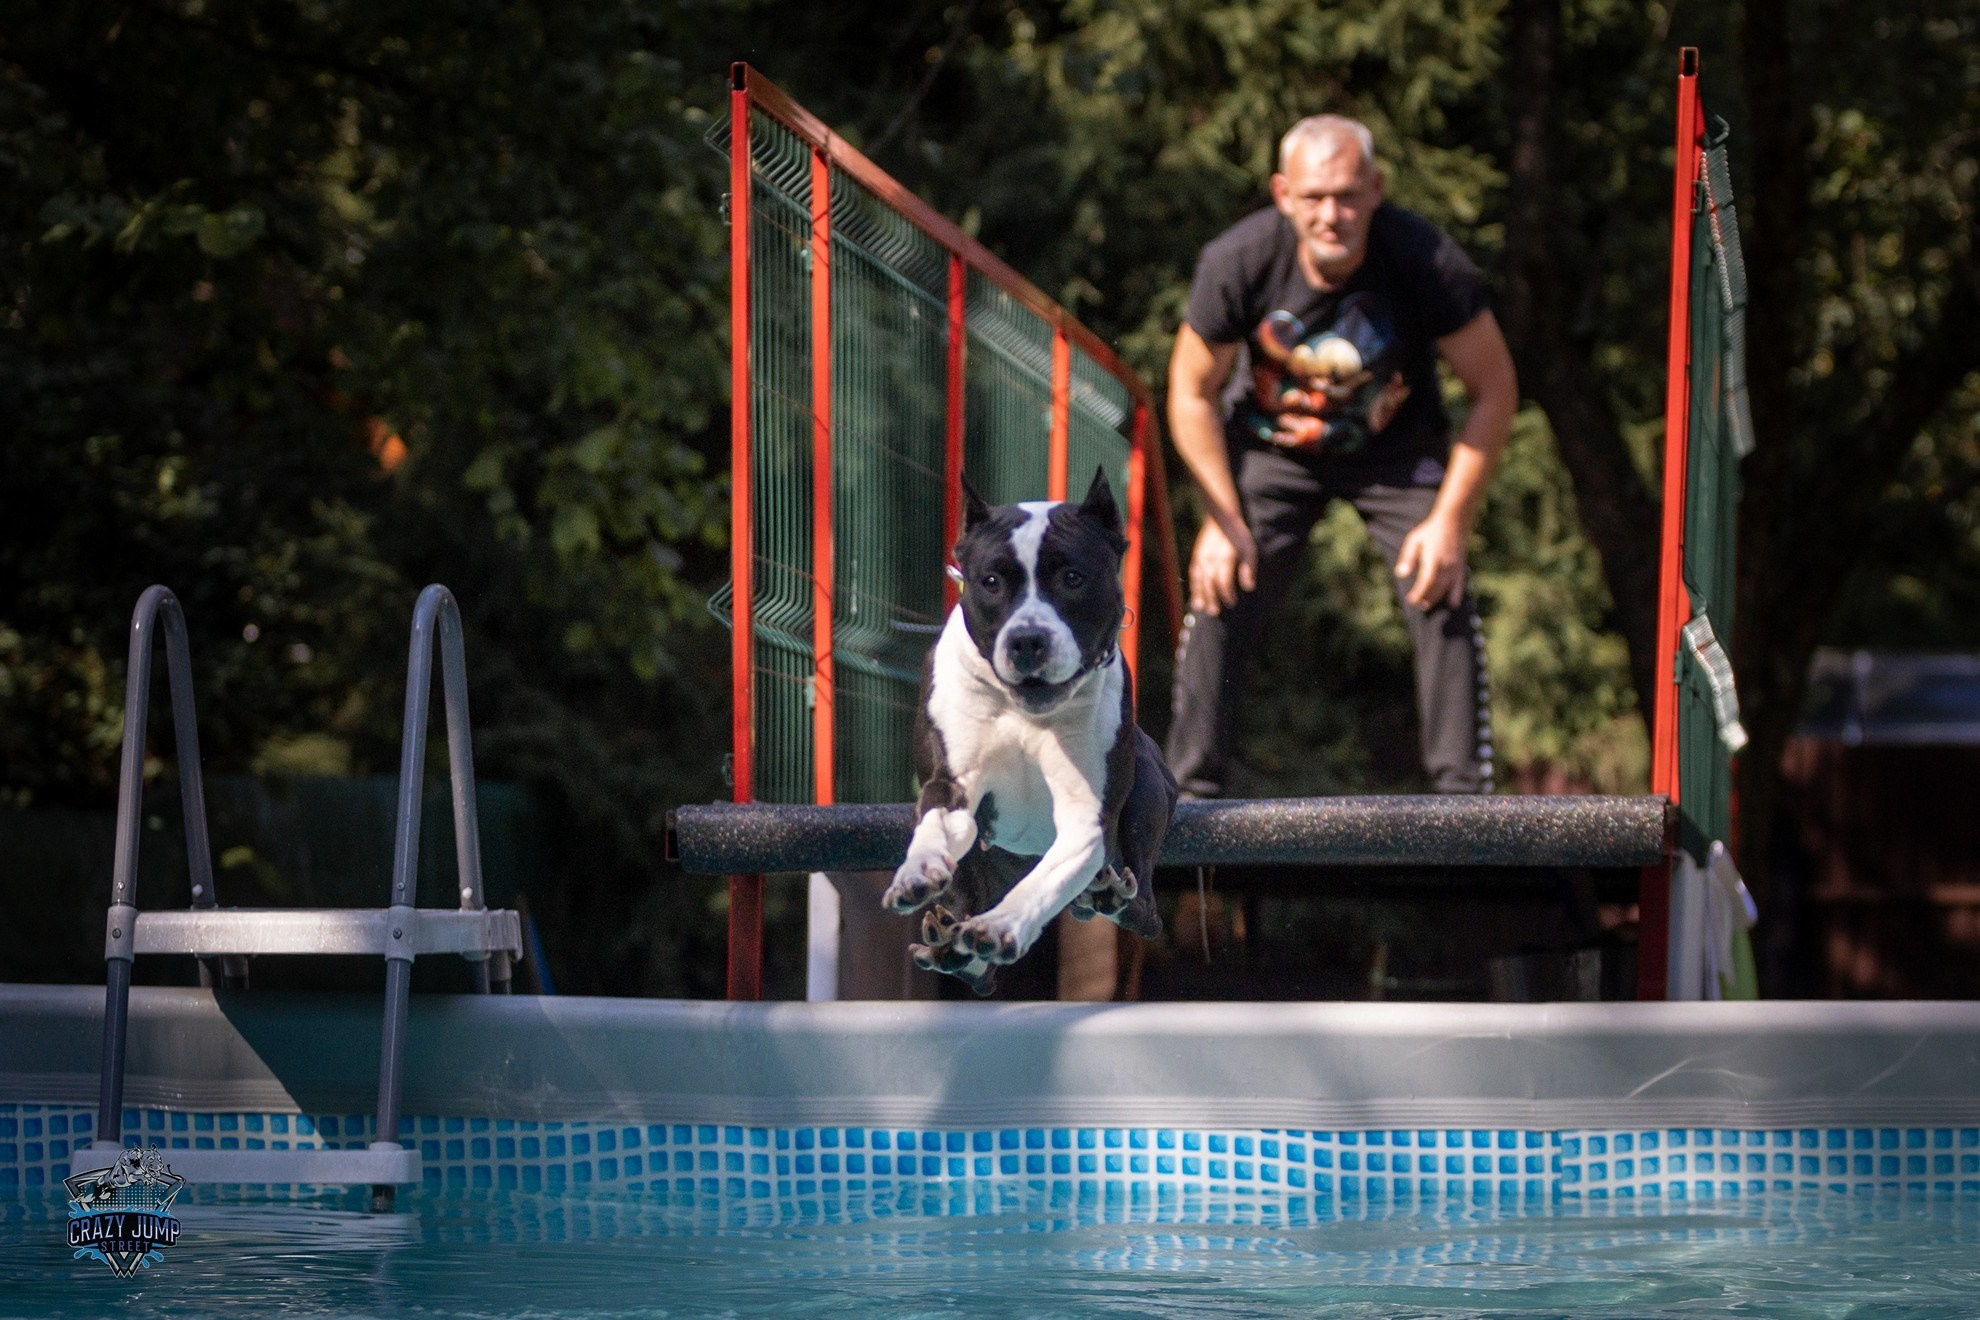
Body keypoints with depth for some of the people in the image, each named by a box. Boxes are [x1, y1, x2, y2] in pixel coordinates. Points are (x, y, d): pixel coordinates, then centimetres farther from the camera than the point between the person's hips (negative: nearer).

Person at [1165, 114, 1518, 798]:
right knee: (1220, 599, -10)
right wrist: (1223, 520, -13)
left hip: (1397, 450, -1)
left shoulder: (1427, 260, -30)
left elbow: (1494, 390, -16)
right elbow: (1192, 394, -10)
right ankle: (1192, 787, 1)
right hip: (1272, 448, 1)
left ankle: (1464, 792, -9)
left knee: (1442, 600, -16)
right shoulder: (1237, 260, -27)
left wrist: (1451, 521, -19)